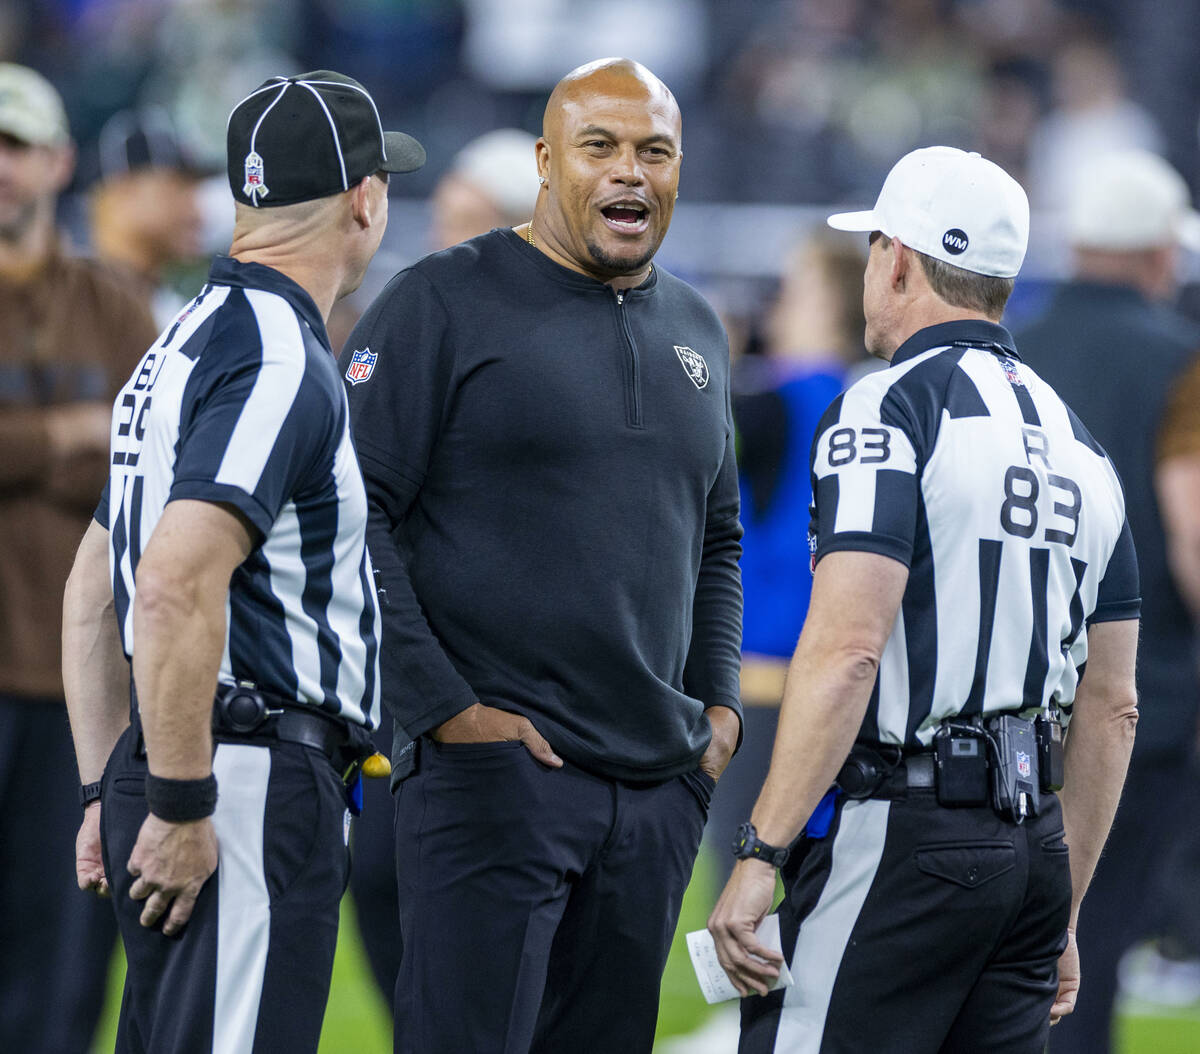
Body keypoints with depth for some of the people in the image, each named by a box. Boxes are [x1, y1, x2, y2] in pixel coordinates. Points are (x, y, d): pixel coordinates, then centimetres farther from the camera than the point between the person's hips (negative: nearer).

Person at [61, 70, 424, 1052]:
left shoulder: (183, 347, 19)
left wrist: (108, 793, 25)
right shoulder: (281, 360, -13)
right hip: (253, 783, -10)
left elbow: (91, 593, 24)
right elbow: (176, 584, -25)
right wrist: (180, 806, -21)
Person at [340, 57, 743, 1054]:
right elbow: (350, 516, -9)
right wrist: (444, 708, -14)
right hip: (495, 772, -6)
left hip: (658, 783, 6)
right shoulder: (444, 305, -4)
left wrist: (719, 702, 15)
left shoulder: (694, 332, 17)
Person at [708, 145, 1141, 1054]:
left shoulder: (888, 410, -7)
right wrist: (1061, 917, 24)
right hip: (1033, 842, 8)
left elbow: (847, 650, -19)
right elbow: (1113, 707, 19)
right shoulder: (1079, 442, 17)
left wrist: (759, 854, -19)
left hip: (901, 836, -8)